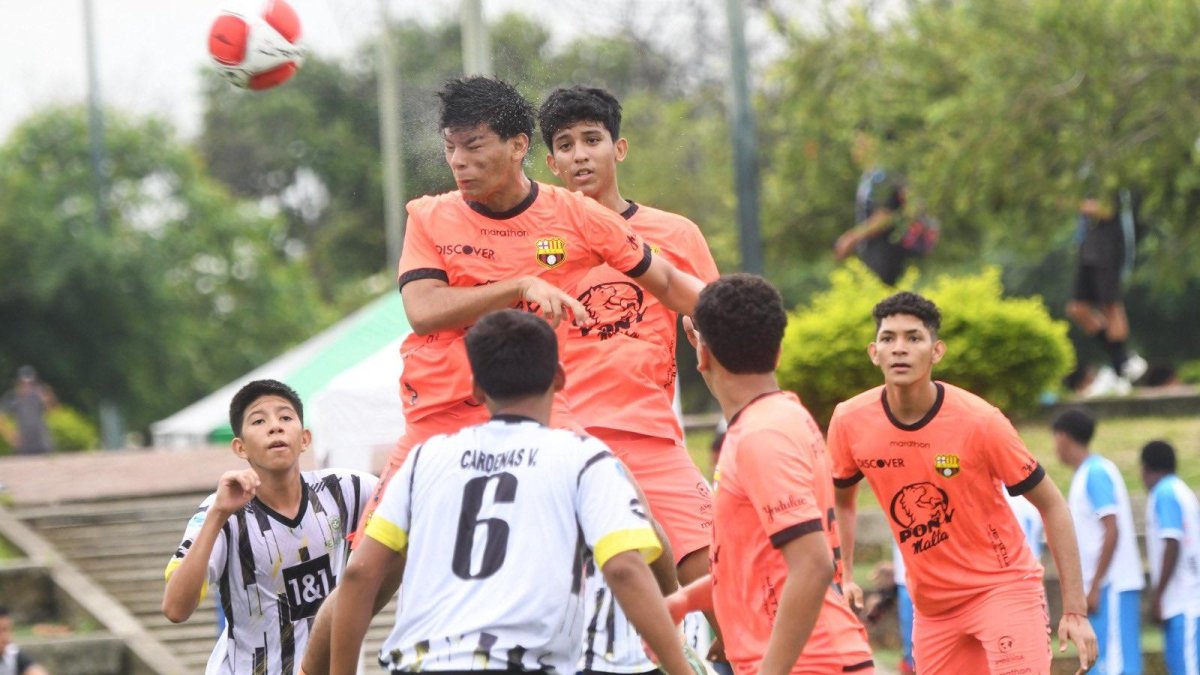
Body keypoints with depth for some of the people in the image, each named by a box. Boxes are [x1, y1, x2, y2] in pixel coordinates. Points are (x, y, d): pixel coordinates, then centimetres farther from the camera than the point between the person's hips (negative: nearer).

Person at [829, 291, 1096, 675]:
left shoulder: (979, 420, -18)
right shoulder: (850, 422, -8)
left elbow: (1051, 505, -9)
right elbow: (841, 499, 14)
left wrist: (1074, 610, -13)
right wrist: (843, 576, 3)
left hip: (1003, 586, -4)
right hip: (931, 606, 4)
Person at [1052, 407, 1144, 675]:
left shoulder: (1096, 472, -10)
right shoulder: (1087, 473, 17)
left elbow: (1112, 531, -17)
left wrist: (1095, 586, -18)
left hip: (1112, 586, -9)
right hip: (1103, 587, 9)